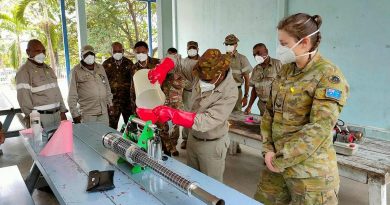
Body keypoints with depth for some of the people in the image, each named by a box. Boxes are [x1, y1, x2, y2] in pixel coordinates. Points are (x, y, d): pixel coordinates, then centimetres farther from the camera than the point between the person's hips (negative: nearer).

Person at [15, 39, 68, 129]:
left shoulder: (48, 69, 17)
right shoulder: (24, 71, -6)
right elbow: (23, 97, -13)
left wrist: (62, 111, 14)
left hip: (57, 115, 7)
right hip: (40, 117, -6)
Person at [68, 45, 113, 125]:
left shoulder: (100, 67, 11)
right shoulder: (76, 70, -3)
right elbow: (72, 94, -4)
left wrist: (110, 103, 15)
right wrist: (75, 113, -6)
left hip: (104, 111, 4)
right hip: (87, 113, -4)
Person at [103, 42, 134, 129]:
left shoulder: (129, 63, 7)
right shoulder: (106, 64, 3)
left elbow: (133, 80, 9)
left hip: (127, 98, 1)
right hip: (112, 99, -1)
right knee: (112, 125, 0)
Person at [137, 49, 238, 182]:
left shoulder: (230, 93, -30)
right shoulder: (201, 71, -14)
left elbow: (205, 121, -35)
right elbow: (176, 61, -1)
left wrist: (171, 114, -44)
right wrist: (162, 69, -24)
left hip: (211, 145, -6)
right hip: (193, 138, 6)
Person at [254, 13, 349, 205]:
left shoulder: (329, 76, -14)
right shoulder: (286, 70, 7)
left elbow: (319, 130, -21)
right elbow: (270, 111, 9)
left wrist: (280, 161, -16)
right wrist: (268, 150, -3)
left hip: (310, 172, -6)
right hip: (276, 163, 6)